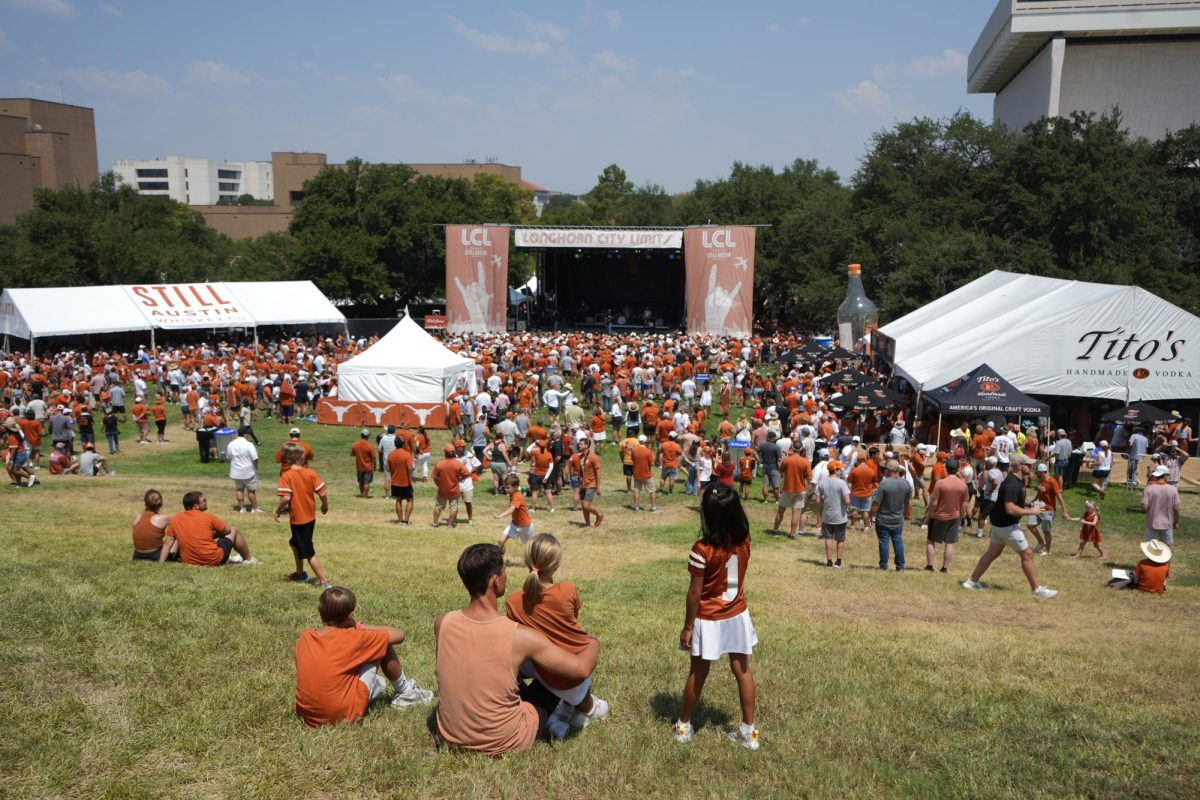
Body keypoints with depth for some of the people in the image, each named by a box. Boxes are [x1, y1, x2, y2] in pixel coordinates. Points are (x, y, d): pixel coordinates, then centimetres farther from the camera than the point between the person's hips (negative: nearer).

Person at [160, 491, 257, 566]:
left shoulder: (175, 519, 1)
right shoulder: (207, 517, -8)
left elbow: (167, 543, 1)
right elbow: (227, 530, 6)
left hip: (189, 562, 4)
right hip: (214, 560, -4)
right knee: (234, 530, 19)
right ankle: (248, 559, 31)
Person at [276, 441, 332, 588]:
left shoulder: (286, 476, -15)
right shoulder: (310, 473, -3)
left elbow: (286, 498, -24)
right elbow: (323, 493, -7)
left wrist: (277, 511, -7)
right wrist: (325, 506, 12)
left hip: (297, 519, -6)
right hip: (310, 517, 6)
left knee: (308, 553, 0)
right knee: (295, 543, 29)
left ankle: (324, 581, -2)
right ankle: (300, 573, 40)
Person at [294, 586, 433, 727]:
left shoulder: (304, 638, 0)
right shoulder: (352, 638, -14)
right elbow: (399, 634, -4)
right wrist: (360, 626, 3)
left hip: (308, 716, 6)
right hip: (344, 715, -6)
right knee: (384, 645, 5)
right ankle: (405, 693, 21)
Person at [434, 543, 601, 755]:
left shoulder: (442, 623, -15)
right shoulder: (520, 636, -27)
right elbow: (582, 669, -18)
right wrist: (593, 643, 5)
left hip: (450, 735, 4)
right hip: (503, 743, -4)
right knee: (558, 674, 18)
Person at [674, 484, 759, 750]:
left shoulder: (702, 550, -26)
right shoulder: (744, 540, -12)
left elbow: (695, 593, -19)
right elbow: (733, 517, 13)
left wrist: (687, 626, -9)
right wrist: (716, 499, 3)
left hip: (708, 621, -4)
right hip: (737, 616, 4)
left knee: (698, 673, 13)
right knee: (743, 670, 15)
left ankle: (684, 726, 30)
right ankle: (749, 731, 24)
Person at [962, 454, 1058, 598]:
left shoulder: (1017, 480, 7)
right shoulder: (1012, 484, -25)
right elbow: (1010, 509, -32)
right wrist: (1031, 511, -24)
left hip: (1000, 523, 10)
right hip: (1007, 525, -10)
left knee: (992, 553, 16)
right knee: (1027, 554, 0)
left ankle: (972, 581, 21)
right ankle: (1036, 589, 11)